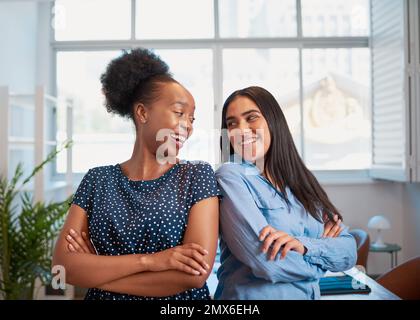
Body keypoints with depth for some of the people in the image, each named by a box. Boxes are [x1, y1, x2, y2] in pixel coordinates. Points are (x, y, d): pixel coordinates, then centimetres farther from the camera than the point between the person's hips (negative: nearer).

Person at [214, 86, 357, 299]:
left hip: (309, 294, 5)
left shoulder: (302, 180, 1)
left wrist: (304, 246, -23)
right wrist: (322, 247, -8)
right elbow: (268, 264, -24)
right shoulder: (230, 176, -15)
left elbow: (349, 252, -5)